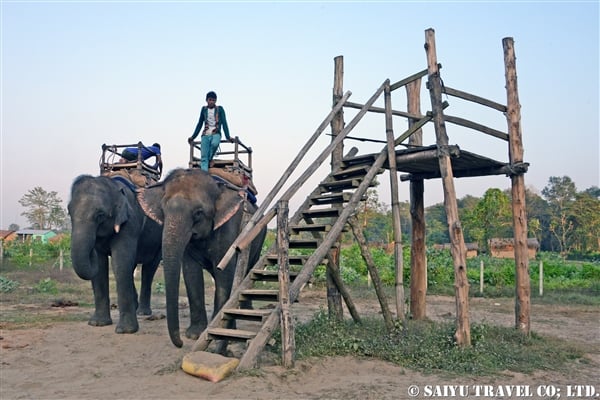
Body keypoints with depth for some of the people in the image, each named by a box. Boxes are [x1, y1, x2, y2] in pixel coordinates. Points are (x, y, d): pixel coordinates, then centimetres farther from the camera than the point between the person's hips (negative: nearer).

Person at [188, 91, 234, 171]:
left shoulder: (220, 109, 5)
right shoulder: (204, 109, 13)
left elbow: (224, 123, 1)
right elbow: (200, 124, 20)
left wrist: (228, 137, -9)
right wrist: (193, 136, 19)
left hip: (216, 134, -2)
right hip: (205, 135, 2)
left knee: (214, 143, -37)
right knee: (203, 157, -15)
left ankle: (209, 160, -12)